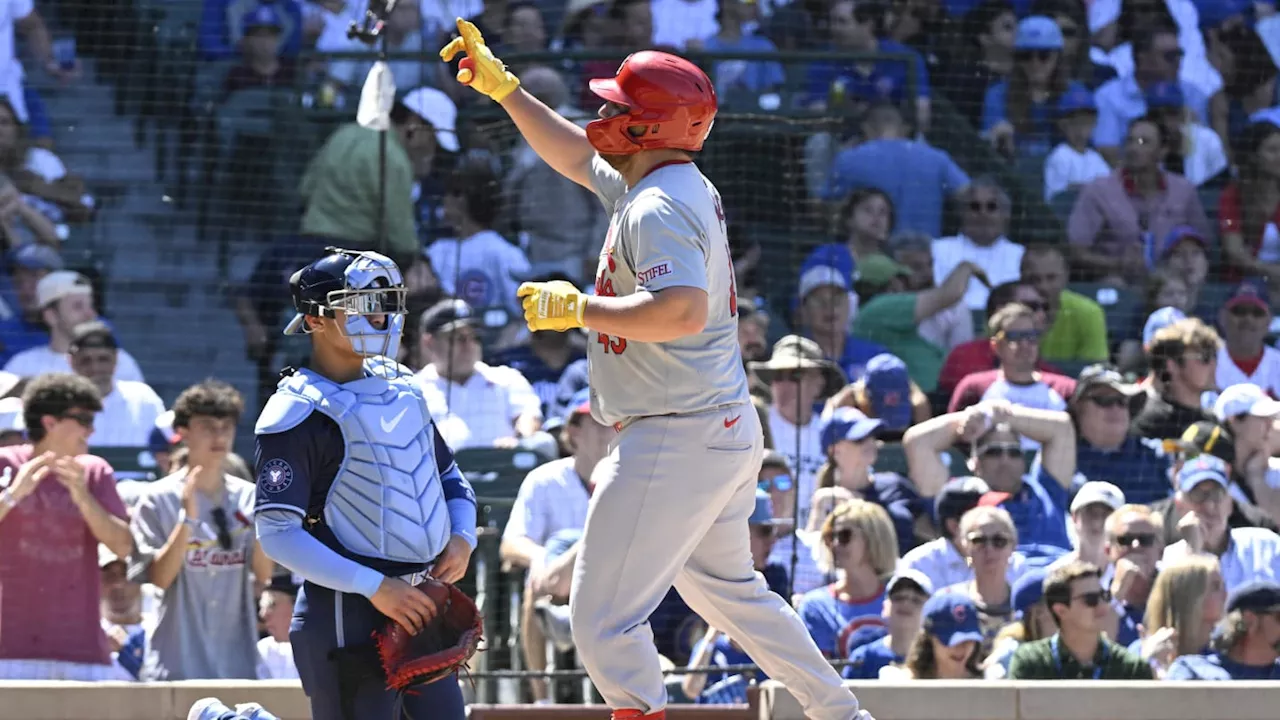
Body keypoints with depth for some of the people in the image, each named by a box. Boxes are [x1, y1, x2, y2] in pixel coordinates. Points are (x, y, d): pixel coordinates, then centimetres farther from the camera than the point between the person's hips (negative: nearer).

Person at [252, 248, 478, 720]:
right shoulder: (299, 413, -11)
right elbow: (277, 534, -17)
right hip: (349, 620, -7)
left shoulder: (401, 387, 13)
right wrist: (374, 587, -19)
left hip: (422, 610, 7)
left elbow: (451, 480, 24)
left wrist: (462, 539, 3)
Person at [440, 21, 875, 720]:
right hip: (727, 430, 11)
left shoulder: (658, 209, -19)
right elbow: (575, 156, 29)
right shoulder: (655, 185, 12)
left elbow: (683, 311, -35)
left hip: (676, 439, -11)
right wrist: (502, 87, 27)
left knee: (604, 619, -9)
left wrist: (575, 308, -26)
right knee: (726, 589, 28)